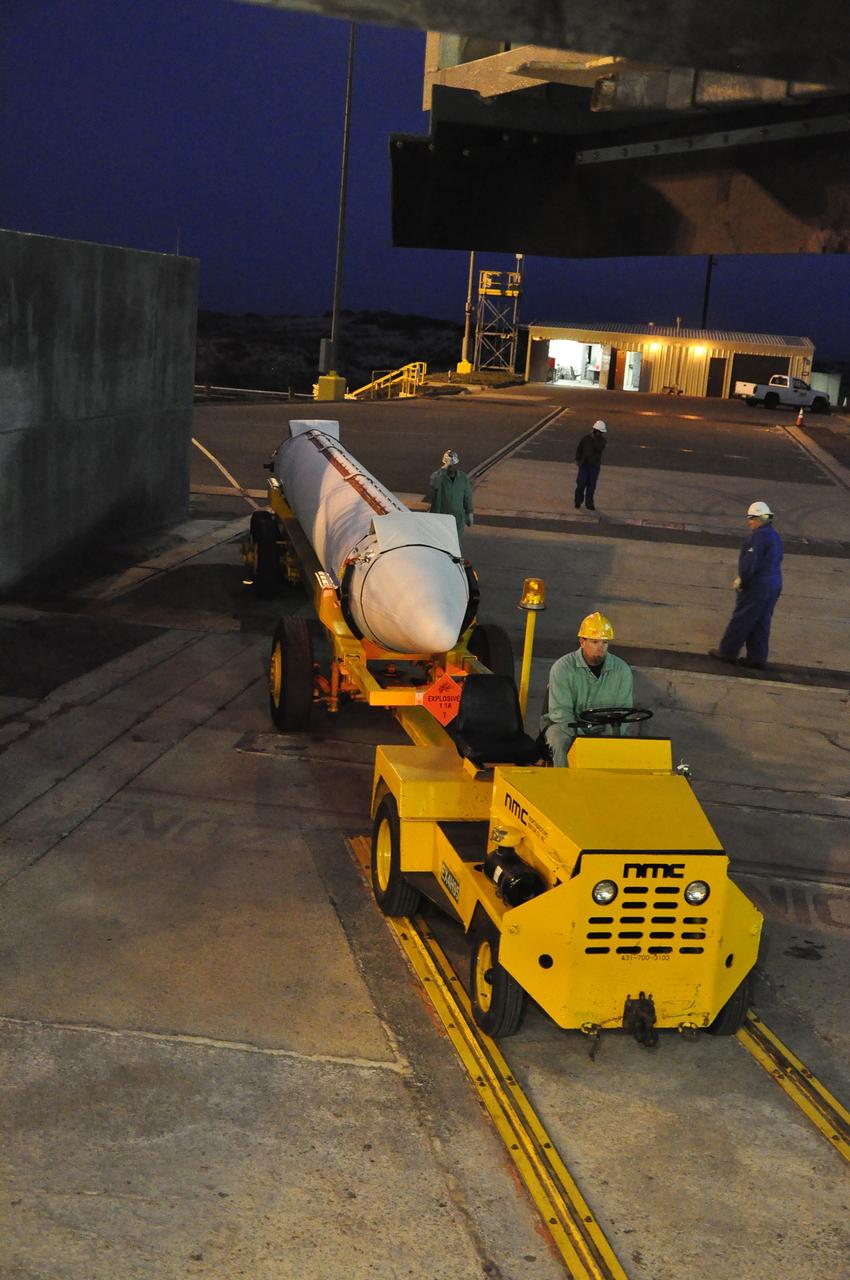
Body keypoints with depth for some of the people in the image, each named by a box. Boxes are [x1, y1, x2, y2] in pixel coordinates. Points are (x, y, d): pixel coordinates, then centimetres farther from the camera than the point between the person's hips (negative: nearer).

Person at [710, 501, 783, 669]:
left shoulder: (760, 536, -17)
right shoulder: (775, 536, 13)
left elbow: (751, 562, -21)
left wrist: (741, 579, -10)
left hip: (757, 585, -9)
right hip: (773, 584, 9)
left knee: (741, 619, 1)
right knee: (761, 622, 13)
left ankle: (727, 652, 8)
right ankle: (757, 657, 16)